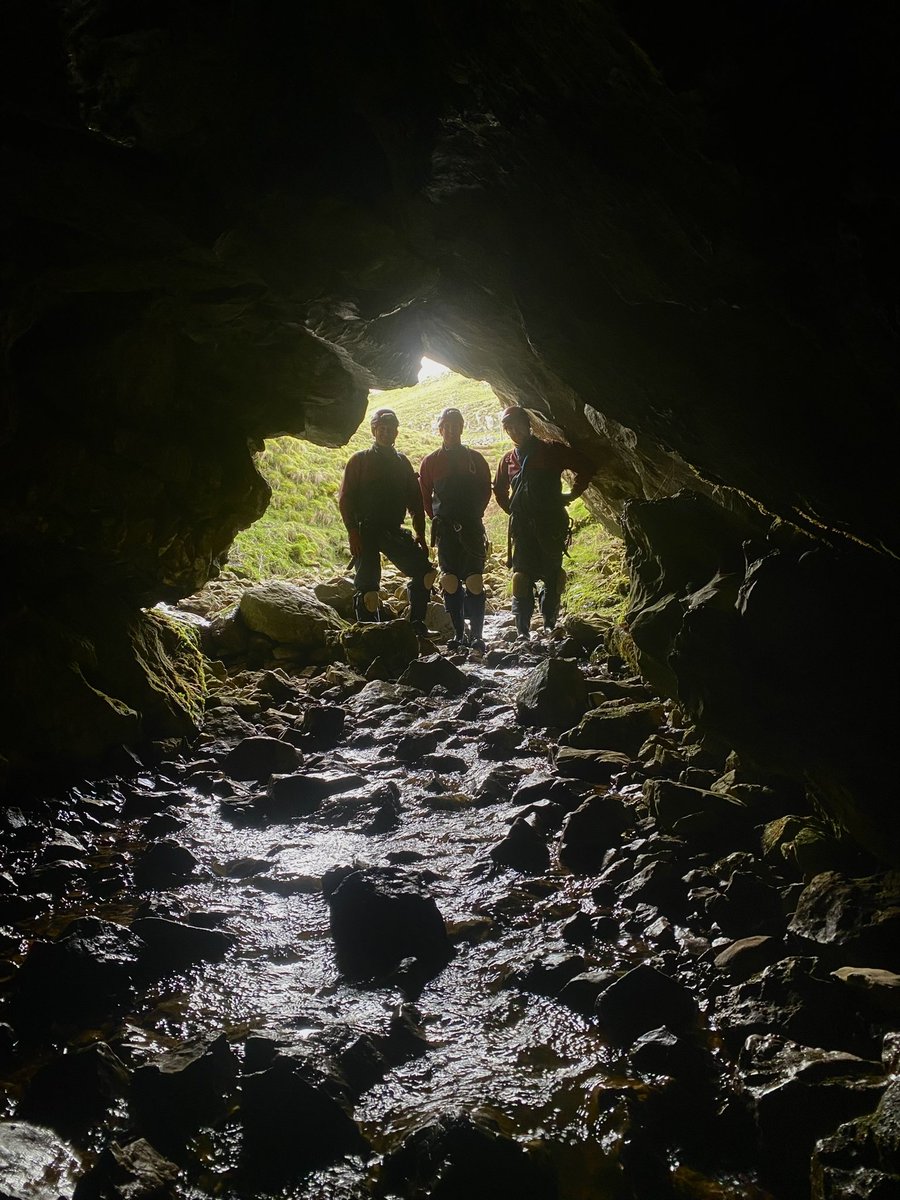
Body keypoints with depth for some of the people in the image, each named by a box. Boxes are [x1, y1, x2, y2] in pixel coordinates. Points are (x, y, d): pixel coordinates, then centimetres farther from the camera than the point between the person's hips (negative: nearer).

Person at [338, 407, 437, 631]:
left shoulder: (402, 462, 16)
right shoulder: (360, 460, 5)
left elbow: (415, 500, 16)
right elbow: (345, 498, -2)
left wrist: (420, 534, 7)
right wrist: (353, 532, -13)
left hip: (394, 531, 4)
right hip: (366, 532, -4)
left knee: (424, 572, -7)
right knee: (367, 585, -6)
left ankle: (416, 627, 0)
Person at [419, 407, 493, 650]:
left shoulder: (475, 459, 7)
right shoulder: (430, 462, 8)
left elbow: (486, 491, 12)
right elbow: (425, 496, 12)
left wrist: (472, 516, 7)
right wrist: (438, 520, 7)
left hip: (472, 528, -1)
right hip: (445, 529, 1)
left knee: (474, 581, -9)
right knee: (450, 582, 0)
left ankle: (477, 634, -7)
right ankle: (458, 633, 7)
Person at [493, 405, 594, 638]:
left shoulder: (551, 451, 0)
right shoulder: (507, 460, 12)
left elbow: (585, 466, 2)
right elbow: (499, 490, 30)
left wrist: (572, 494, 1)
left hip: (551, 525, -2)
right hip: (521, 528, 3)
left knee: (552, 576, 3)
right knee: (522, 578, -3)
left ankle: (550, 625, 13)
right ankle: (523, 631, -4)